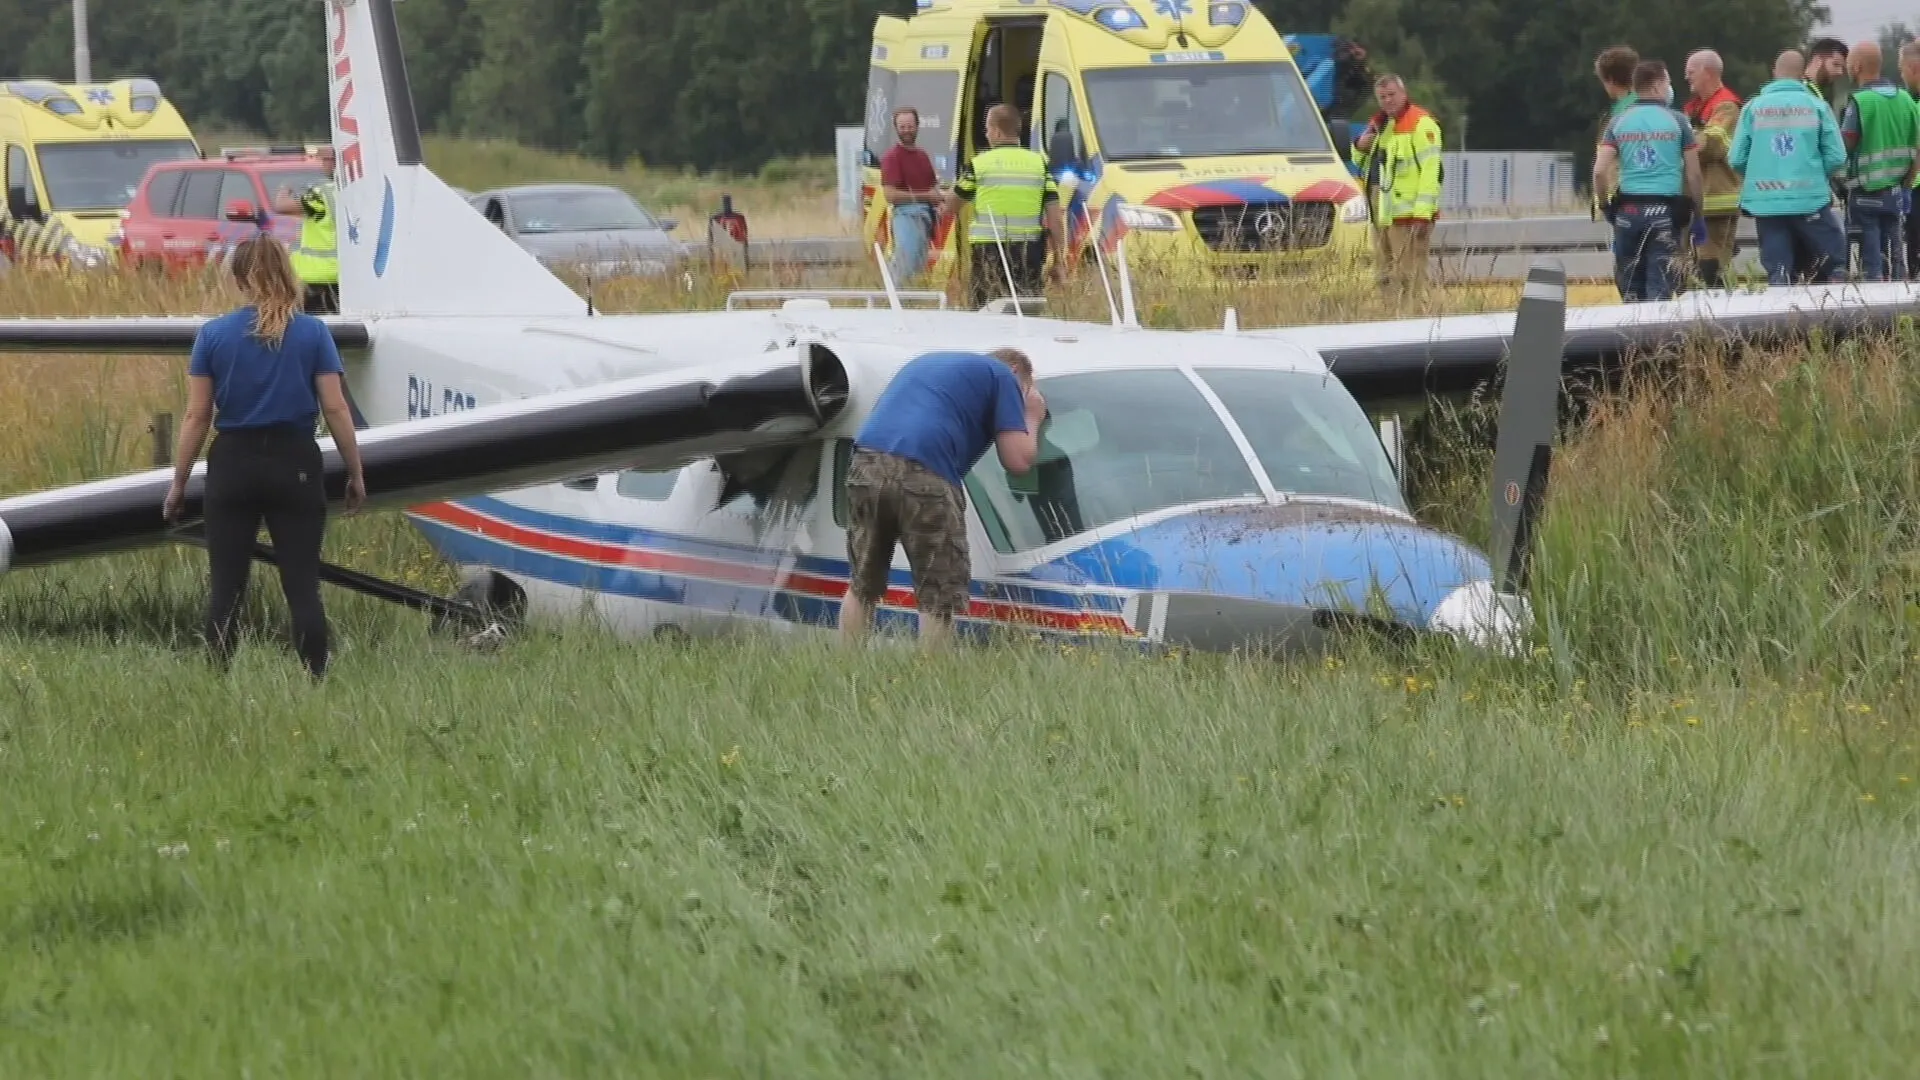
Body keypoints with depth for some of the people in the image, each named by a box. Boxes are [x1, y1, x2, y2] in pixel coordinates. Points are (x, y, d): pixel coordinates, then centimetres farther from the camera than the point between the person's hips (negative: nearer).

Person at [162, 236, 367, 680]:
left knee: (225, 587, 6)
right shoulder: (312, 333, -2)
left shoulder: (213, 335, -2)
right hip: (294, 464, 0)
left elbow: (196, 416, -2)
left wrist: (179, 483, 5)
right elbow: (336, 409, -4)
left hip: (234, 464, 0)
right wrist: (356, 474, 5)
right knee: (302, 585, 2)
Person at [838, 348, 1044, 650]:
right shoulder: (1002, 376, 14)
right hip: (923, 476, -6)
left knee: (862, 588, 20)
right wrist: (1031, 418, 25)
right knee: (940, 599, 6)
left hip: (866, 466, 6)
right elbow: (1018, 460, 7)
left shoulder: (923, 362, 35)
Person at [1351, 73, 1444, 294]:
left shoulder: (1421, 124, -8)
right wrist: (1360, 146, 7)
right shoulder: (1379, 124, 19)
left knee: (1410, 276, -12)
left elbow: (1430, 170, -16)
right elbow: (1361, 162, 31)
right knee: (1385, 276, 11)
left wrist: (1423, 213, -22)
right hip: (1381, 210, 9)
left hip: (1408, 210, -9)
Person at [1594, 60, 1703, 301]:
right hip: (1666, 209, -2)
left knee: (1631, 289, 11)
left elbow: (1599, 171, -4)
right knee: (1660, 286, -1)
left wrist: (1606, 205, 10)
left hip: (1628, 210, 2)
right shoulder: (1677, 121, 0)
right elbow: (1693, 173, -1)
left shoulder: (1619, 123, 4)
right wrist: (1696, 211, 8)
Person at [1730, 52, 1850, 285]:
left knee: (1777, 272, 6)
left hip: (1765, 202, 2)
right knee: (1834, 265, 6)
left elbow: (1736, 160, 0)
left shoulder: (1753, 108, 3)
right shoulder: (1816, 106, -1)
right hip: (1810, 200, -2)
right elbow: (1837, 158, -3)